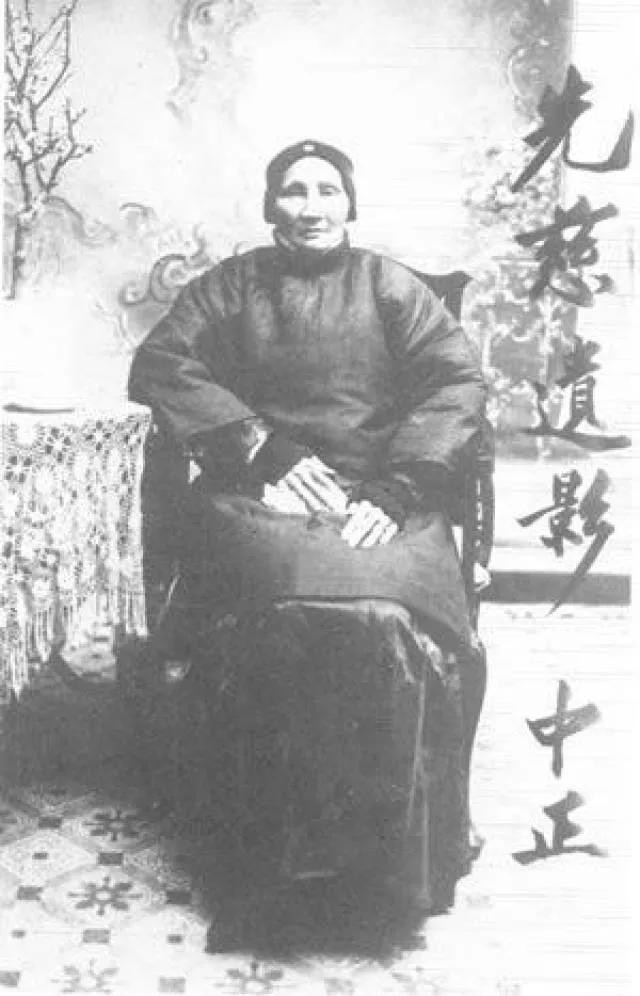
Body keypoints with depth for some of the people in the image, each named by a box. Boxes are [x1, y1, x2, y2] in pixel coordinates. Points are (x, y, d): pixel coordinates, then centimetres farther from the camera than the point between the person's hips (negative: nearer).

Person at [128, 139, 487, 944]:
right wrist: (265, 450, -10)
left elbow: (459, 382, 4)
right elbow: (159, 366, 4)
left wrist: (396, 488, -13)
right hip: (256, 495, 0)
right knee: (334, 601, -34)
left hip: (381, 500, 1)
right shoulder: (229, 287, 18)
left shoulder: (390, 287, 17)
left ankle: (395, 853, -14)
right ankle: (303, 845, -19)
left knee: (396, 619, -32)